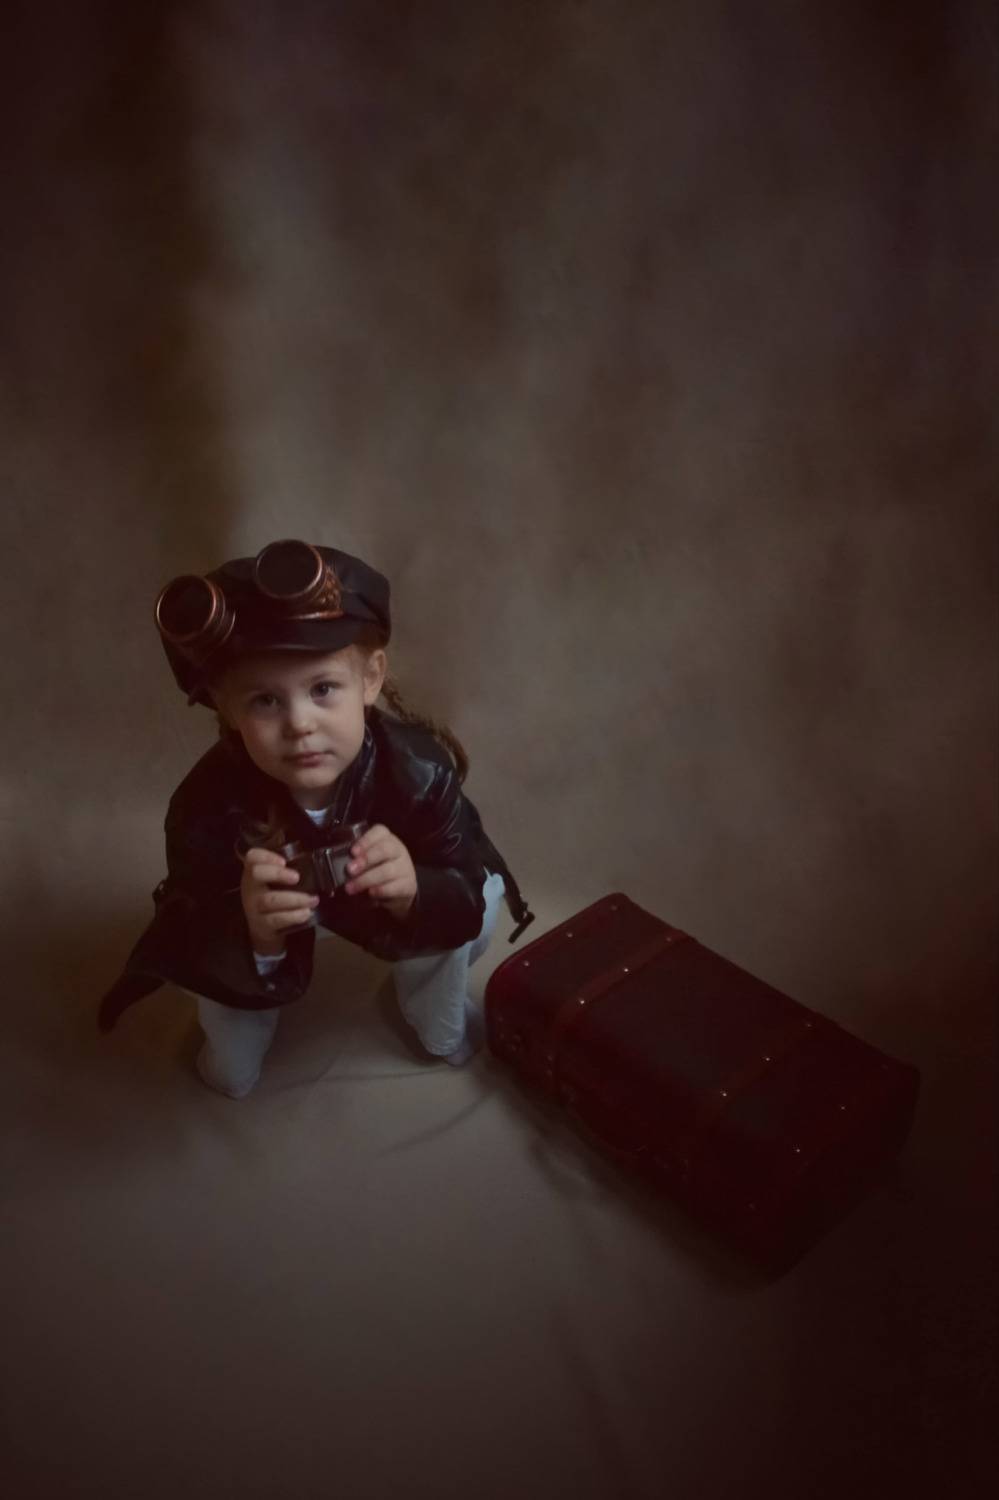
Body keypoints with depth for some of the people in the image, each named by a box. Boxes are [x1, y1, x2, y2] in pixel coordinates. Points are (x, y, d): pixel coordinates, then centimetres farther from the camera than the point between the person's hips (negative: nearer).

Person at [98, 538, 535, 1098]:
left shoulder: (419, 768, -38)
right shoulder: (207, 806, -41)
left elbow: (469, 900, -32)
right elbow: (198, 958, -35)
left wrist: (415, 894, -55)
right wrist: (255, 938, -59)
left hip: (389, 892, 2)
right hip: (246, 910, -1)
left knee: (481, 906, -19)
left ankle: (440, 1025, 14)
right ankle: (240, 1041, 28)